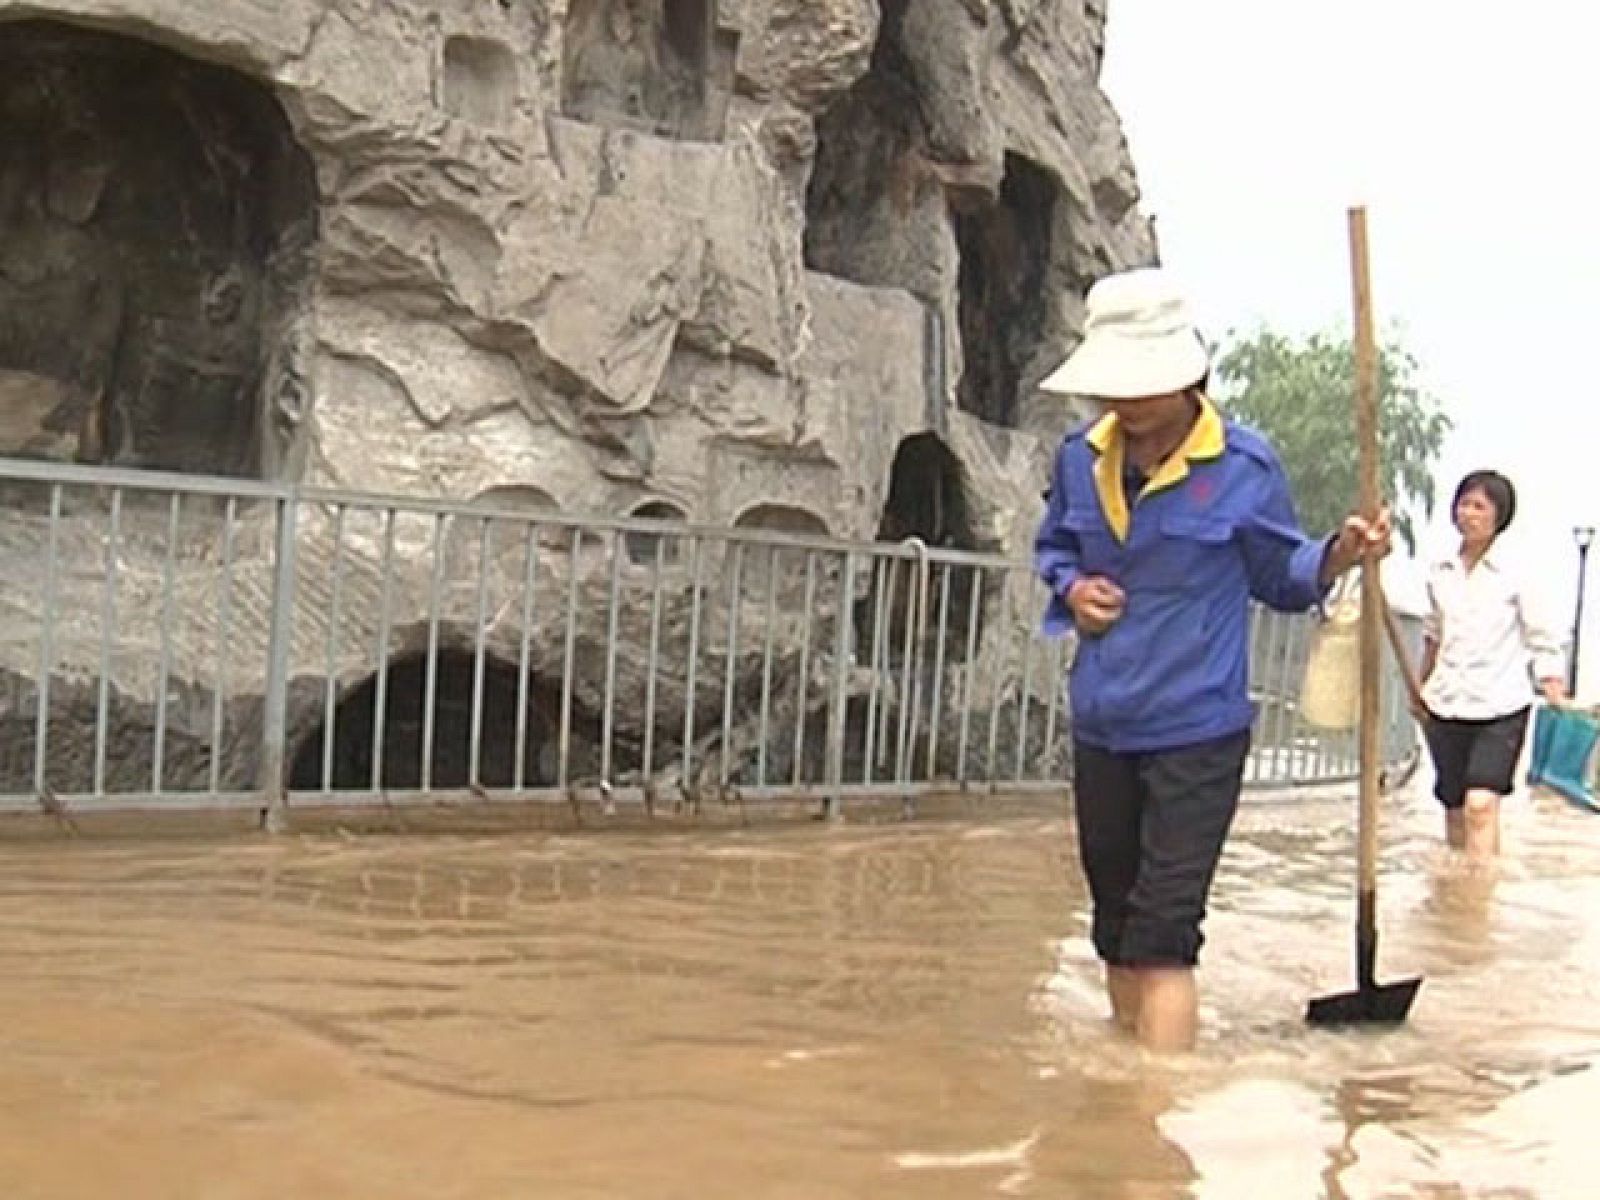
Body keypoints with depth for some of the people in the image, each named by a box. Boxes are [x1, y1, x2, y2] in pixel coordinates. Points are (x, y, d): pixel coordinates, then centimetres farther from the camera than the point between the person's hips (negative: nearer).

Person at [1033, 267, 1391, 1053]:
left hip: (1197, 731, -5)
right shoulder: (1081, 459, 1)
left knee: (1164, 932, -10)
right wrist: (1070, 586, -3)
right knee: (1116, 924, 17)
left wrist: (1336, 557, -17)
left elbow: (1280, 577, 3)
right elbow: (1052, 545, 18)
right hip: (1100, 728, 5)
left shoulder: (1244, 466, -9)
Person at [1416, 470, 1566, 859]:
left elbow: (1544, 643, -4)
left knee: (1481, 803, -20)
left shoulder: (1516, 572, -6)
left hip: (1500, 708, -4)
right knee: (1455, 809, 9)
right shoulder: (1440, 571, 7)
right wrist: (1419, 688, 29)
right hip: (1446, 706, 5)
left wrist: (1559, 708, -10)